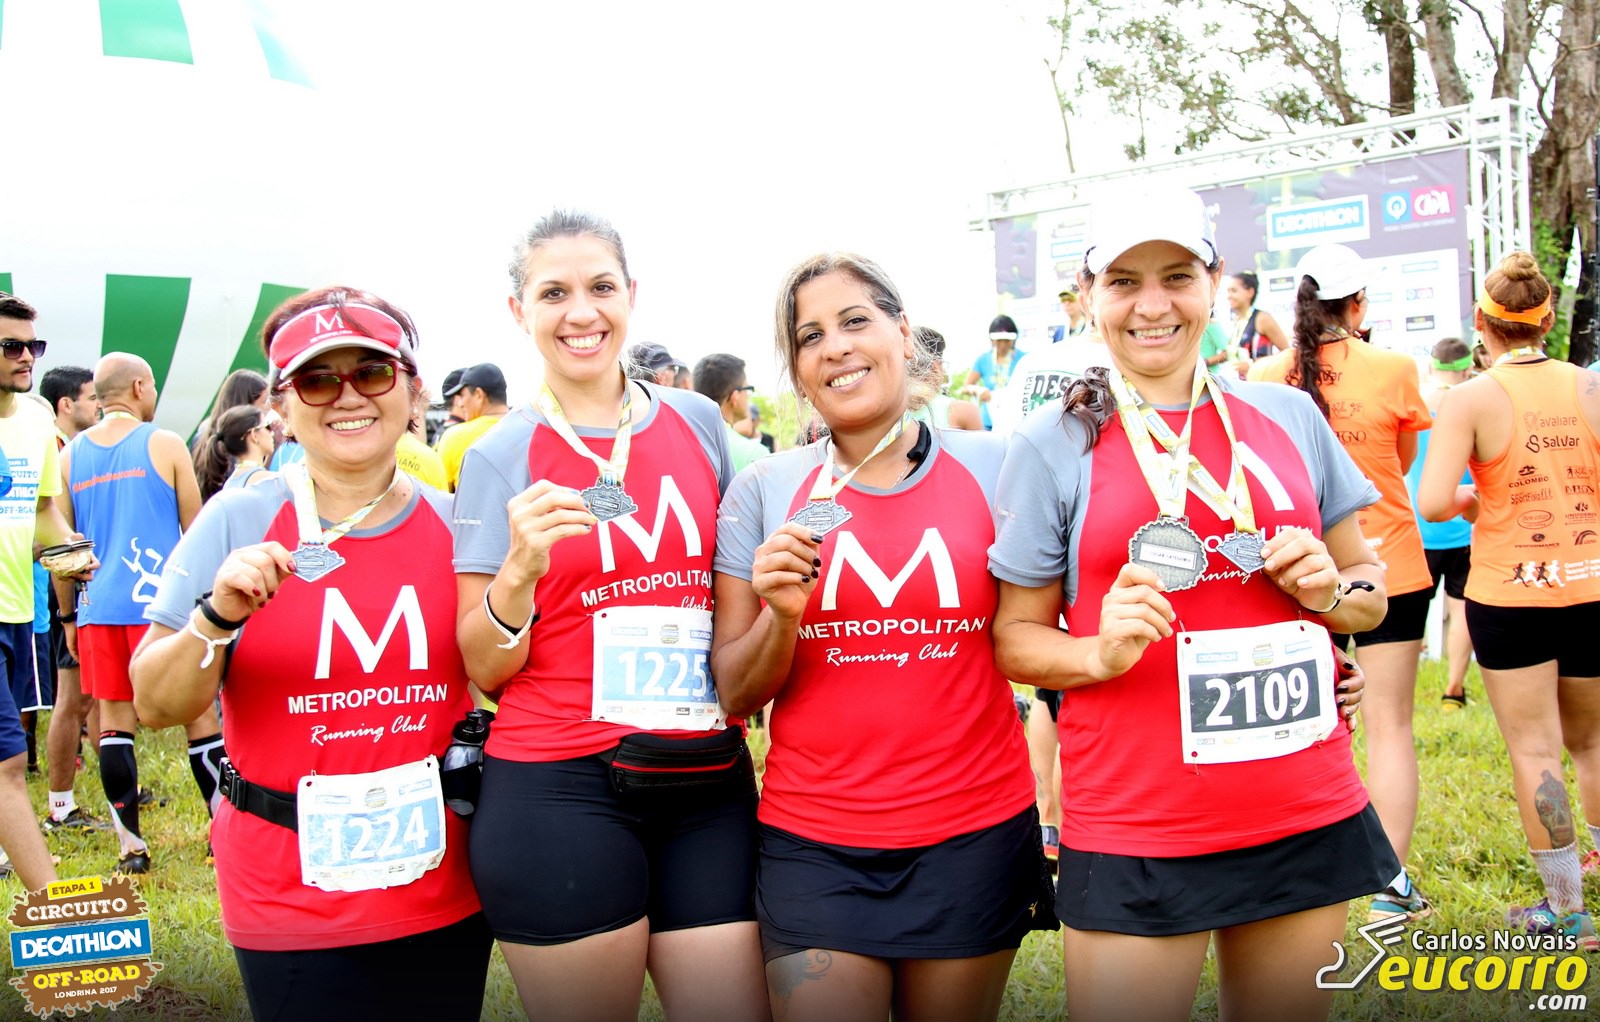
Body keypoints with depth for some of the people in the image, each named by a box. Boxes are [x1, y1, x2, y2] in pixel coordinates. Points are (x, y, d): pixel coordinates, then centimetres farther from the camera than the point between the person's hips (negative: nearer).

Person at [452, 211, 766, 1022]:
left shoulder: (697, 422, 7)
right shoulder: (500, 458, 0)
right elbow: (483, 669, -3)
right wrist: (520, 569, -19)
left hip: (708, 781, 3)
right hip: (559, 791, -2)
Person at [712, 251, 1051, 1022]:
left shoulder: (993, 468, -1)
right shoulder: (764, 491, 1)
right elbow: (734, 695, 1)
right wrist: (783, 616, -16)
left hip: (973, 833, 0)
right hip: (812, 842, 0)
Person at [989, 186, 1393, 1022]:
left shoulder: (1288, 417, 6)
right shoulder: (1052, 444, -2)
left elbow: (1367, 582, 16)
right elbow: (1015, 637, 1)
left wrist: (1332, 591, -6)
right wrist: (1100, 651, -19)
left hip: (1306, 815, 4)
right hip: (1132, 822, -3)